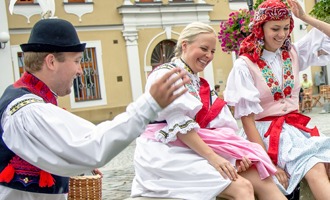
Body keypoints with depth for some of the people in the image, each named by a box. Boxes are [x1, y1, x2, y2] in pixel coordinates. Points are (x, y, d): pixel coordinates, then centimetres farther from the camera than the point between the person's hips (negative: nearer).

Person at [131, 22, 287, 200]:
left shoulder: (201, 85, 20)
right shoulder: (166, 74, -5)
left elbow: (221, 125, 8)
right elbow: (179, 124, -16)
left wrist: (237, 154, -9)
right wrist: (211, 157, -20)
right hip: (167, 153, -7)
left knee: (262, 180, -12)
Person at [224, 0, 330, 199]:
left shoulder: (293, 53, 9)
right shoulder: (245, 65, -7)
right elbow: (247, 120, -11)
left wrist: (305, 17, 0)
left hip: (296, 125, 5)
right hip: (267, 131, -5)